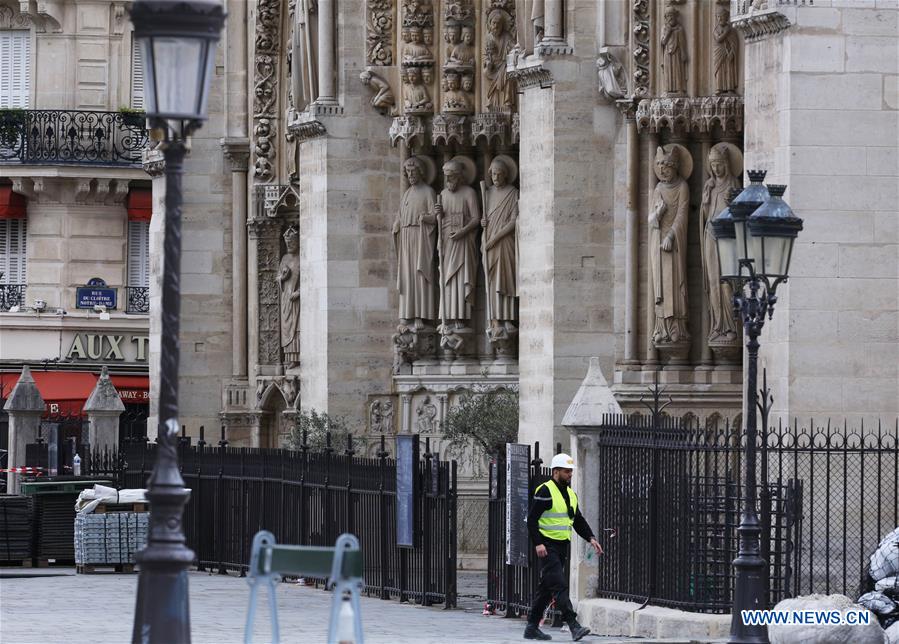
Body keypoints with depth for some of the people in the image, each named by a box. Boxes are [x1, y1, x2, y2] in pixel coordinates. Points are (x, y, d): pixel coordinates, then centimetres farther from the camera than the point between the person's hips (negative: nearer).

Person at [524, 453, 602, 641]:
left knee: (546, 588, 12)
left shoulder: (570, 494, 16)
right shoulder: (545, 491, -10)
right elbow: (532, 519, -14)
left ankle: (532, 627, 19)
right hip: (548, 547, -9)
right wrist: (538, 543, -22)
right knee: (559, 585, -15)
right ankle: (574, 626, -23)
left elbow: (579, 520, 20)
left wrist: (591, 538, 5)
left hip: (562, 547, 9)